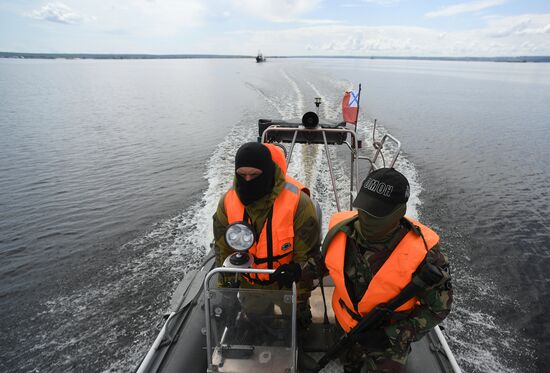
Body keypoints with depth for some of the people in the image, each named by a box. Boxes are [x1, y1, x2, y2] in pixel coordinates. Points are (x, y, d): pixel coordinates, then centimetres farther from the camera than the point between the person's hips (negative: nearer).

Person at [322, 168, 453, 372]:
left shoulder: (423, 254, -33)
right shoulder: (341, 231, -23)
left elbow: (438, 308, -19)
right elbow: (324, 263, 0)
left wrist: (392, 336, -24)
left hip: (392, 336, -3)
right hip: (347, 328, 4)